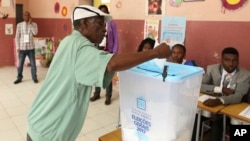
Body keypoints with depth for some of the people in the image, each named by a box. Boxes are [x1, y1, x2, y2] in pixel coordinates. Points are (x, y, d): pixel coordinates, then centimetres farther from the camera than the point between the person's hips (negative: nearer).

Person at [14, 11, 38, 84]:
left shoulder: (34, 24, 0)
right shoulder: (19, 25, 2)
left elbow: (35, 33, -19)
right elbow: (17, 37, 3)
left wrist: (30, 24, -17)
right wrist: (17, 47, -2)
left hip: (31, 47, -1)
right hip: (22, 48, 1)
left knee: (33, 63, 6)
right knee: (20, 64, 8)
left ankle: (34, 77, 19)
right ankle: (19, 78, 22)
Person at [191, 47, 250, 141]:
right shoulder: (212, 69, -2)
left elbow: (238, 96, -21)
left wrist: (218, 101, -39)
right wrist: (221, 89, -21)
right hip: (211, 105, 2)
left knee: (217, 123, -29)